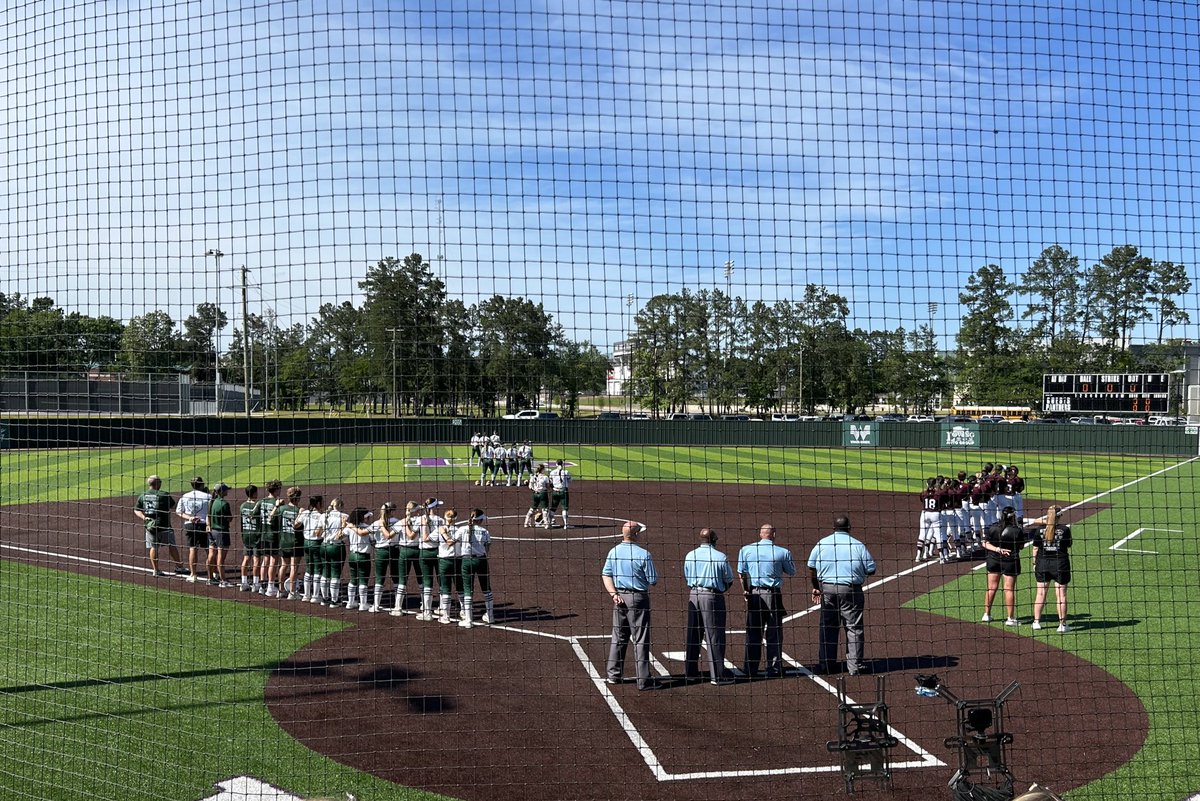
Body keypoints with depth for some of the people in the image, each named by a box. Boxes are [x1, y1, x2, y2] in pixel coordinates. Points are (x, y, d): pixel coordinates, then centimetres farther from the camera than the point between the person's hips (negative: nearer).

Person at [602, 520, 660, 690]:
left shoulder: (613, 552, 2)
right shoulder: (643, 554, -15)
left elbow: (605, 575, 2)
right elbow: (653, 581, -11)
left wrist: (614, 594, -3)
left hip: (619, 597, 6)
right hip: (638, 598, -6)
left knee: (619, 637, 17)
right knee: (641, 640, 0)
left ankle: (613, 674, 23)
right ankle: (644, 679, 3)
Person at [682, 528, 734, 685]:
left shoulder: (690, 555, 5)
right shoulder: (720, 557, -8)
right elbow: (729, 580, 0)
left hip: (693, 595, 5)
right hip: (713, 596, -5)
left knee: (693, 634, 14)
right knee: (715, 636, -2)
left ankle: (690, 671, 22)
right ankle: (717, 676, -1)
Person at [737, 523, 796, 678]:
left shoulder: (746, 550, 0)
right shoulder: (782, 552, -5)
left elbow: (741, 573, 6)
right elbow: (792, 571, 9)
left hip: (753, 594, 2)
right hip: (774, 595, -2)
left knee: (753, 632, 8)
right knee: (774, 633, 6)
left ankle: (750, 668, 10)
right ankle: (774, 668, 8)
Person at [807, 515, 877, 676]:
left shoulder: (822, 543, 3)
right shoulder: (858, 545, -4)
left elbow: (811, 567, 7)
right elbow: (871, 570, -2)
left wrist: (816, 587, 18)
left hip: (826, 589, 3)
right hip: (850, 590, -3)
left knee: (827, 628, 12)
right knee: (853, 628, 4)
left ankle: (825, 664, 17)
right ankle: (855, 666, 4)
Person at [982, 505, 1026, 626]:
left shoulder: (992, 527, -5)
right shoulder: (1017, 531, -15)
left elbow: (985, 543, -6)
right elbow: (1021, 546, -4)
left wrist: (997, 549, -13)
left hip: (993, 560, 4)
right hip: (1010, 561, -3)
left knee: (991, 588, 14)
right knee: (1009, 589, 5)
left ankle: (986, 615, 22)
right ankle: (1010, 618, 10)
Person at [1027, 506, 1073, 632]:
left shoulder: (1040, 529, -2)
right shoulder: (1064, 529, -7)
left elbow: (1035, 547, 1)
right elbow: (1068, 546, 2)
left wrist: (1035, 563, 9)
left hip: (1042, 563, 2)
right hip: (1060, 563, -2)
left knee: (1040, 593, 10)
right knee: (1061, 594, 3)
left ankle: (1036, 622, 15)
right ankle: (1062, 624, 6)